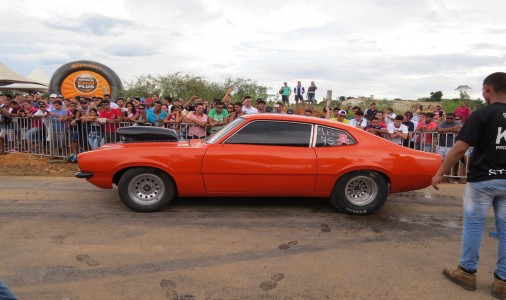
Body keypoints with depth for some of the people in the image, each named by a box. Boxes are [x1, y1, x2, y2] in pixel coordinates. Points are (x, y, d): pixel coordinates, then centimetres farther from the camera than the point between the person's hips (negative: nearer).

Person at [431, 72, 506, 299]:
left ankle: (467, 272, 19)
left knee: (473, 224, 8)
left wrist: (439, 174, -10)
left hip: (482, 179, -5)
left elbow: (459, 149, -17)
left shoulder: (482, 114, -12)